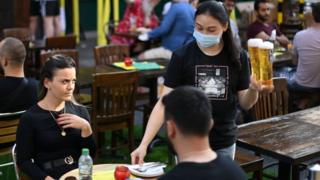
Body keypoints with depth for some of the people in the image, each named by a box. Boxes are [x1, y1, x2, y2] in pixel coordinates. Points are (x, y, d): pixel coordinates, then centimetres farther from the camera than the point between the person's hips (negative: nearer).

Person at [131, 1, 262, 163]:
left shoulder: (237, 58, -5)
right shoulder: (182, 56, -12)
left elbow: (245, 104, 1)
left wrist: (253, 90, -21)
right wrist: (144, 144, -24)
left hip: (224, 144, 2)